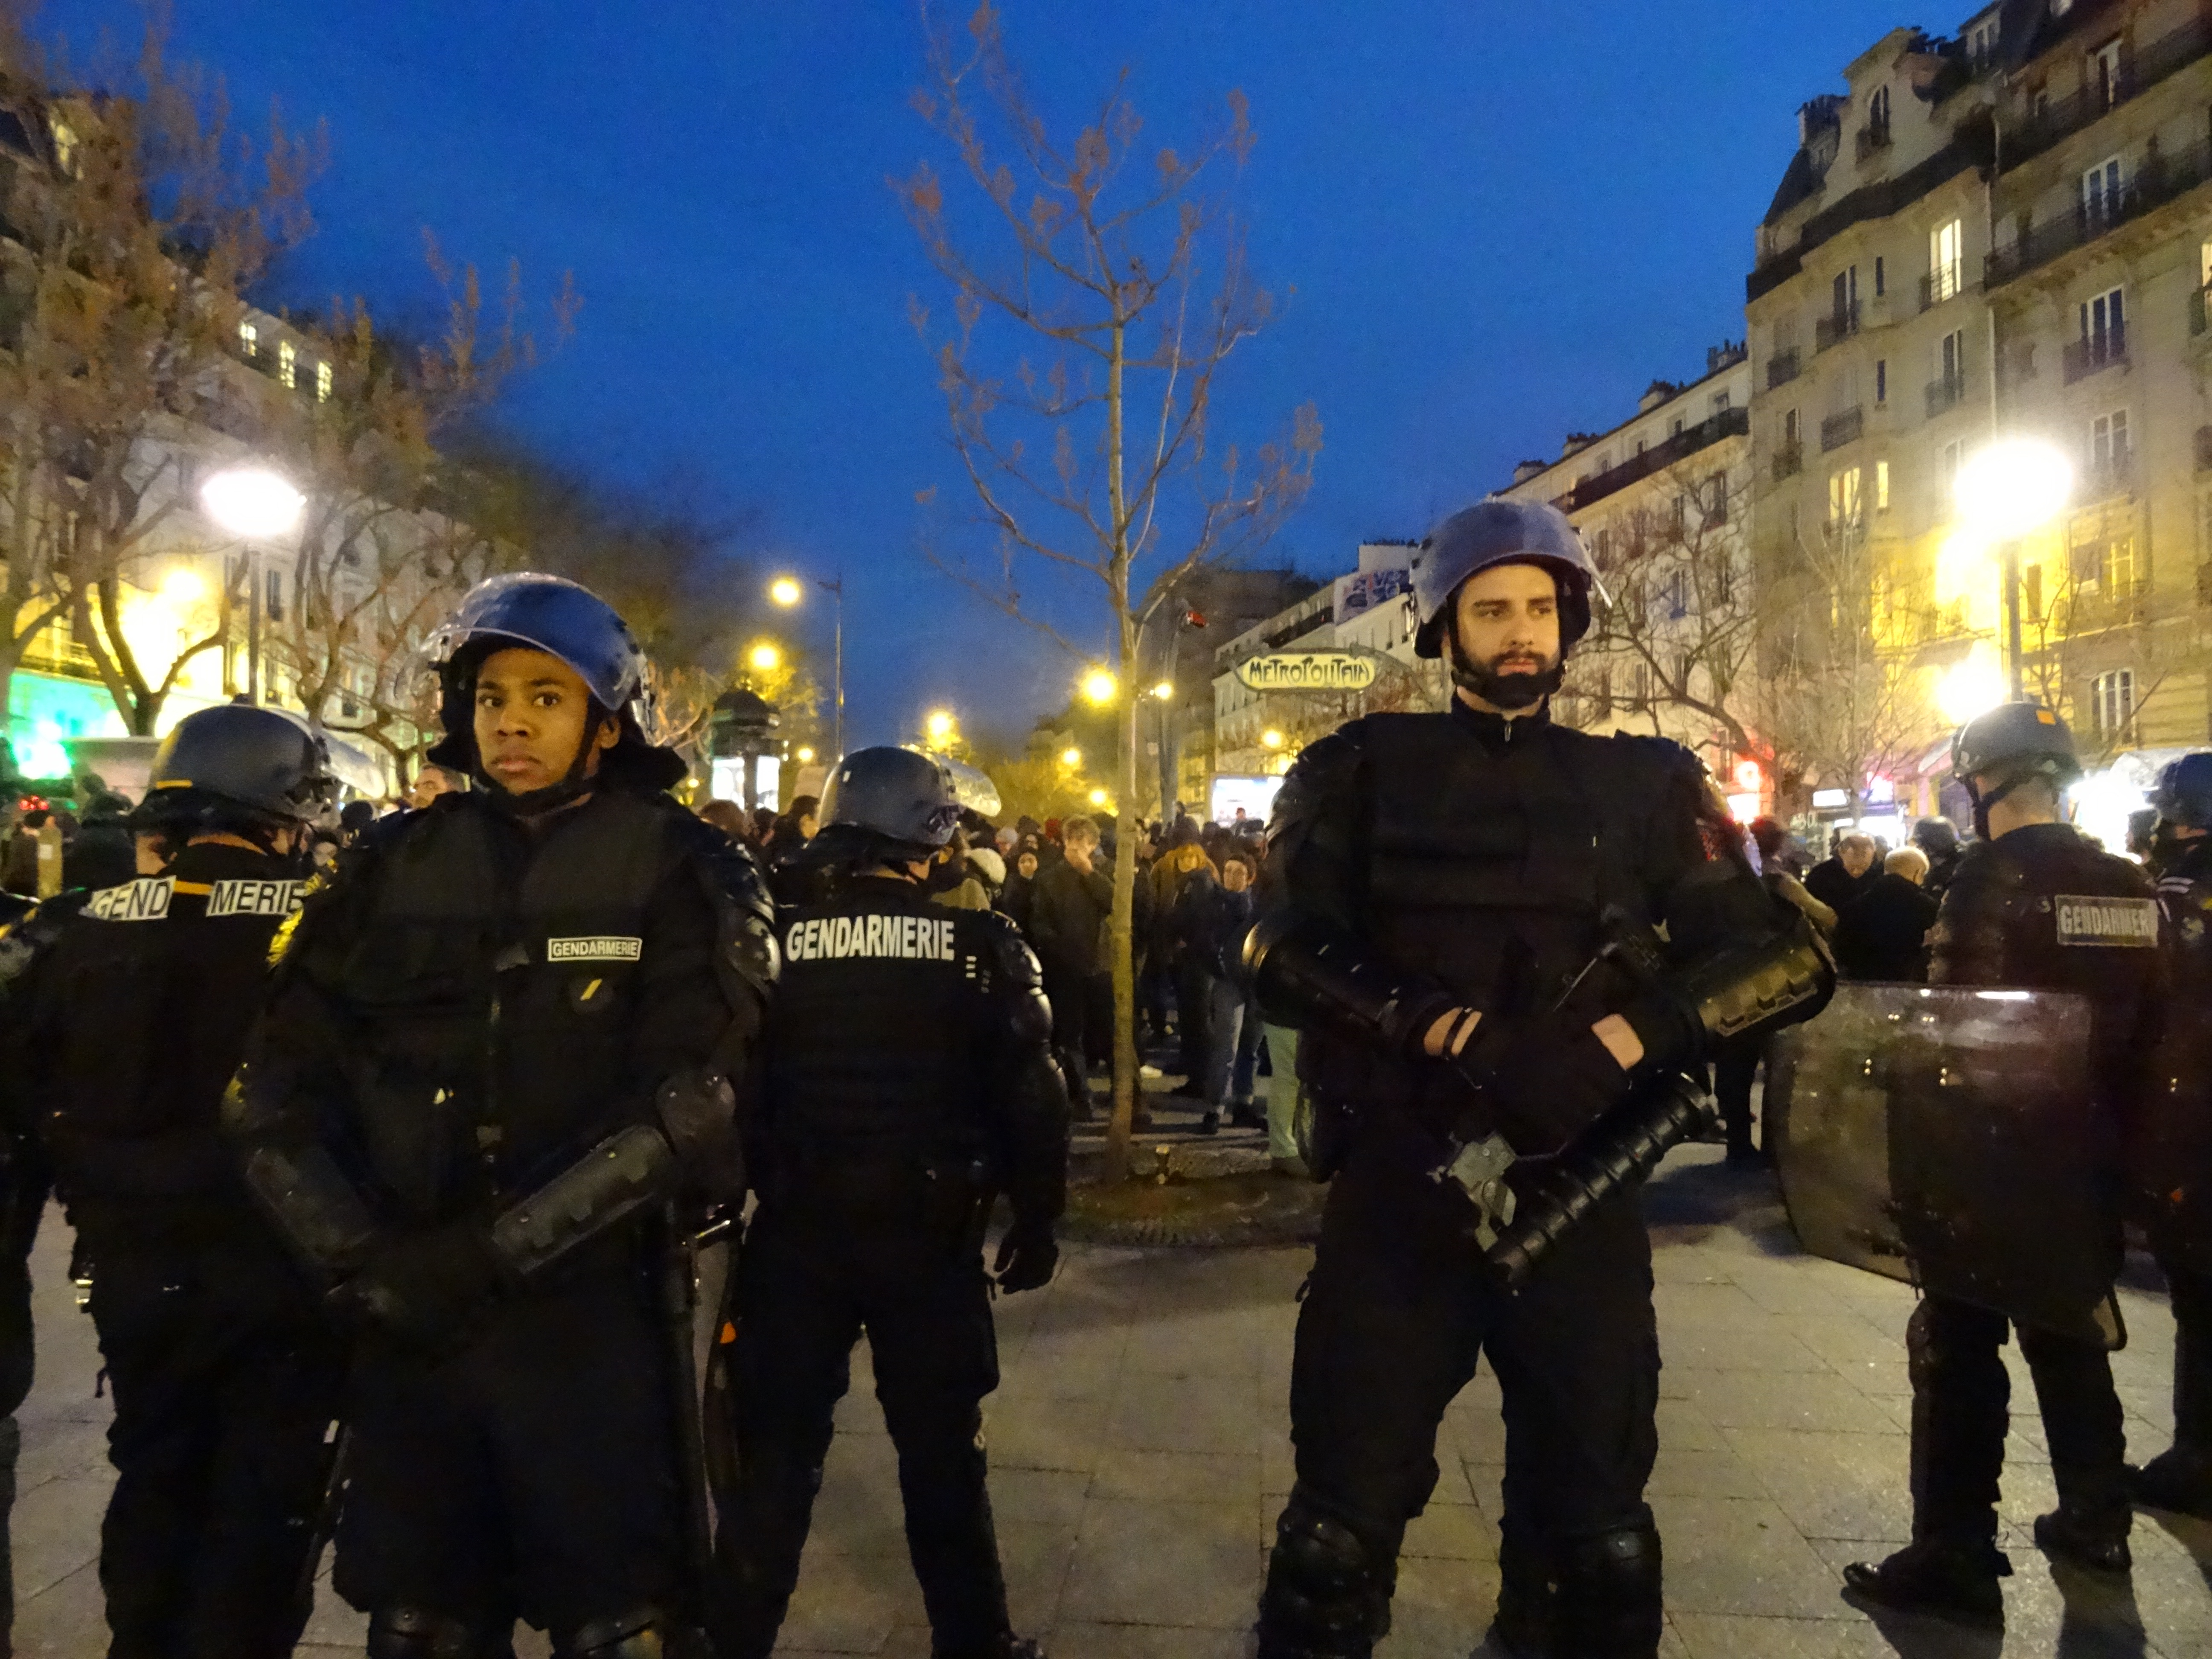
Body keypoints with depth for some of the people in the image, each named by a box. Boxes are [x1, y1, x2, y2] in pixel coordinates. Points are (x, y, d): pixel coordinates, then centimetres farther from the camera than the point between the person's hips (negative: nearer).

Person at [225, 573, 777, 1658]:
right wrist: (360, 1257, -9)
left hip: (591, 1314, -3)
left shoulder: (674, 870, -5)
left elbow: (683, 1107, -14)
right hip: (407, 1315, 4)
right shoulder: (397, 865, 6)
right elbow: (278, 1088, 4)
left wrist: (492, 1251, -17)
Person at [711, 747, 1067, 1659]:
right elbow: (1031, 1095, -7)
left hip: (795, 1232, 1)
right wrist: (1037, 1217, 6)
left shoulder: (776, 941, -5)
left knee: (774, 1453, 14)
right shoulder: (982, 945, -8)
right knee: (942, 1453, 15)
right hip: (931, 1235, 0)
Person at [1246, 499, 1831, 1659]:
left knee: (1599, 1543, 14)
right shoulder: (1361, 772, 4)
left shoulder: (1644, 783, 7)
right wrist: (1458, 1031, -21)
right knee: (1340, 1528, 5)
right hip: (1399, 1183, -1)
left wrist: (1611, 1044, -17)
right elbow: (1284, 955, -7)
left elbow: (1783, 955, -1)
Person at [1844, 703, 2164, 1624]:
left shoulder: (1993, 881, -16)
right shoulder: (2132, 889, 5)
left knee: (1959, 1349, 1)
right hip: (2092, 1160, 7)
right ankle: (2095, 1525, 34)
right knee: (2071, 1337, 21)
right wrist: (2122, 1138, 18)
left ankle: (1954, 1559, 4)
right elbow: (2148, 1032, 10)